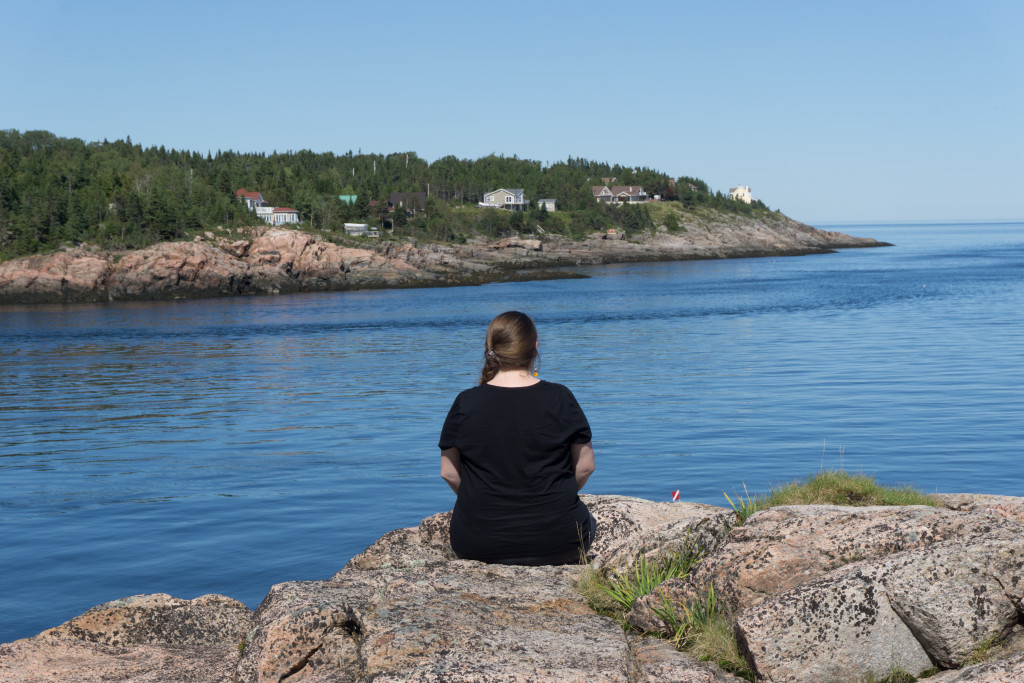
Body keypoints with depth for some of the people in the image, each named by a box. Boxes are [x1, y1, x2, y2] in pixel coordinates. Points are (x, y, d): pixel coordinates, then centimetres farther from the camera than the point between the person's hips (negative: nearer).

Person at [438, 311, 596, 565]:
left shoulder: (466, 404, -7)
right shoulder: (560, 399, -8)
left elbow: (449, 472, 1)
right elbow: (585, 466, 0)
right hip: (555, 539, 0)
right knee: (584, 521, 34)